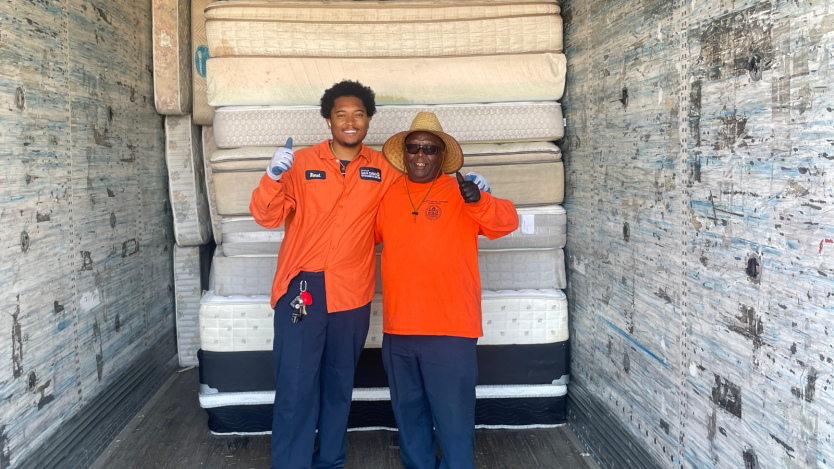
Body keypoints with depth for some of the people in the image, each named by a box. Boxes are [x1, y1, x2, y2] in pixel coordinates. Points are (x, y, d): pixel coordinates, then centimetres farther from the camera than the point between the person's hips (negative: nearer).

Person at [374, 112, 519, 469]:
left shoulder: (462, 194, -1)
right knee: (409, 415, 18)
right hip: (398, 330, 4)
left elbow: (507, 222, -14)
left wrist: (479, 201, -33)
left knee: (454, 420, 2)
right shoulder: (387, 197, 9)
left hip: (451, 331, -4)